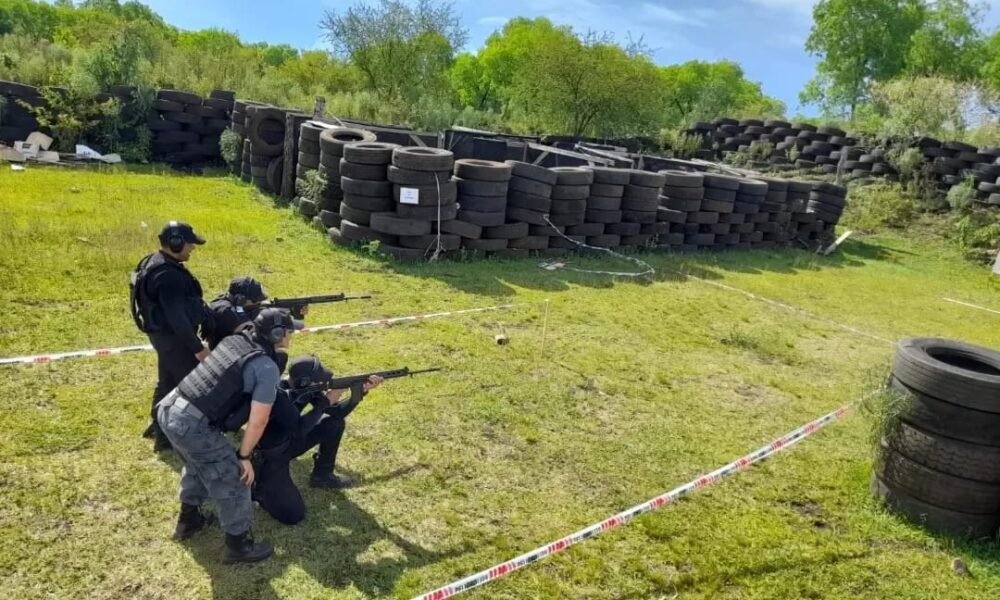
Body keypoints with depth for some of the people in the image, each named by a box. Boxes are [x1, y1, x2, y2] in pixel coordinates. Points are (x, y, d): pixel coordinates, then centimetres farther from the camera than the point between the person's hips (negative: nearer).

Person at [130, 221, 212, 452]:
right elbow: (177, 317, -28)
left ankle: (160, 426, 36)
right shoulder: (167, 274, -26)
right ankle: (167, 436, 5)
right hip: (172, 336, -10)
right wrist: (198, 347, -23)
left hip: (164, 333, 11)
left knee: (169, 381, 22)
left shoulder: (156, 263, 8)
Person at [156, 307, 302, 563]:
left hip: (168, 408, 9)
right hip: (191, 425, -9)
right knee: (233, 480, 7)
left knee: (199, 464, 33)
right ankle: (238, 545, 20)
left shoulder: (233, 340, 11)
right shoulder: (268, 368, -11)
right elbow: (258, 421, -11)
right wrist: (244, 456, 1)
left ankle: (189, 519, 49)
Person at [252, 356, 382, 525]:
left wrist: (361, 390, -16)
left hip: (289, 441, 7)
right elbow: (300, 429, -36)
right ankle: (256, 486, 9)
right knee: (294, 515, -16)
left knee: (335, 423, -1)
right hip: (269, 456, -7)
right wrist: (325, 401, -27)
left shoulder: (306, 388, -9)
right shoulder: (278, 394, -33)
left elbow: (338, 412, -3)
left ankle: (321, 476, 16)